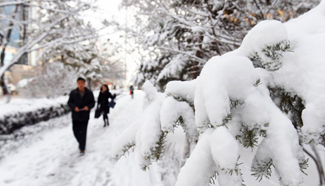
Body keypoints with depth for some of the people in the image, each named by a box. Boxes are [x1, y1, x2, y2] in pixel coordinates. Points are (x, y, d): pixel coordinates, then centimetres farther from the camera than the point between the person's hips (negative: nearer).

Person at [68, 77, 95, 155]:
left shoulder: (89, 93, -3)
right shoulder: (73, 93, -3)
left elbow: (93, 102, 4)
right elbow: (69, 102, 2)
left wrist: (88, 107, -16)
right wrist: (74, 107, -18)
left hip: (85, 116, -1)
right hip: (75, 116, 1)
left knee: (83, 132, 1)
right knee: (76, 131, 9)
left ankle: (82, 148, 15)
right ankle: (81, 143, 39)